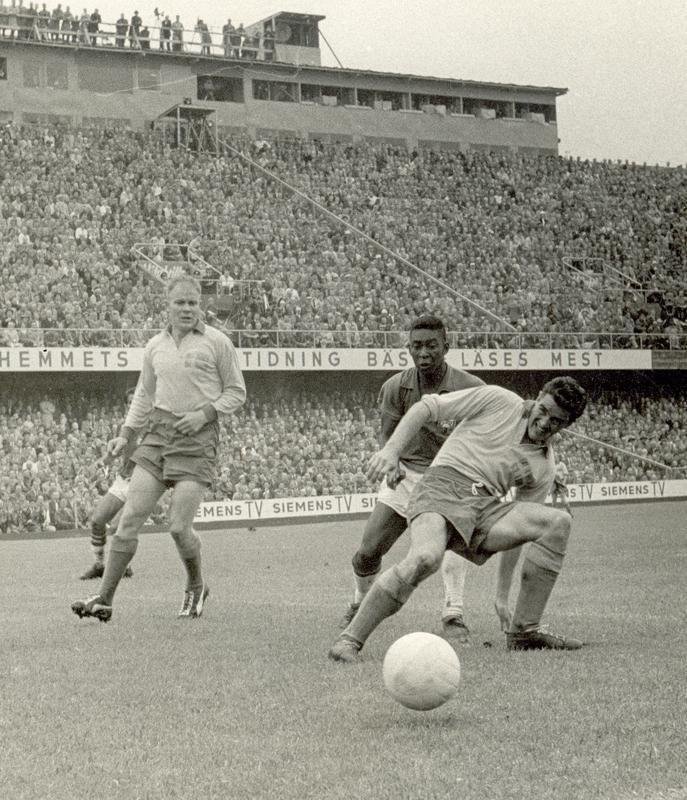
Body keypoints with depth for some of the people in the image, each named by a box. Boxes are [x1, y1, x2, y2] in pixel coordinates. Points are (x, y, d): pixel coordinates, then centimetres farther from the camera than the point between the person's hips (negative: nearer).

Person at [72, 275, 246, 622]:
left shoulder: (216, 342, -1)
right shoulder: (155, 346, 11)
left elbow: (236, 392, 4)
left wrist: (204, 413, -10)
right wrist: (125, 434, 13)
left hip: (197, 437, -4)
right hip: (158, 432, 4)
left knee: (178, 527, -10)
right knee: (130, 516, -5)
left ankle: (196, 587, 19)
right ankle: (104, 599, -1)